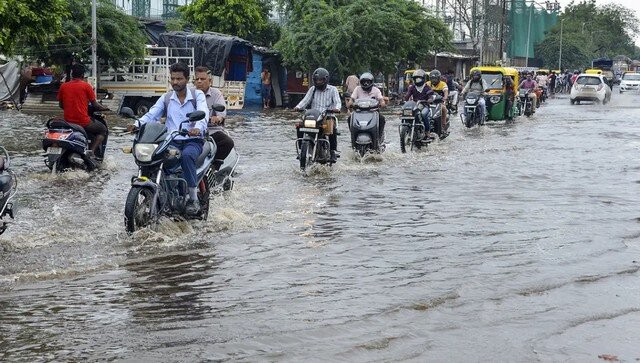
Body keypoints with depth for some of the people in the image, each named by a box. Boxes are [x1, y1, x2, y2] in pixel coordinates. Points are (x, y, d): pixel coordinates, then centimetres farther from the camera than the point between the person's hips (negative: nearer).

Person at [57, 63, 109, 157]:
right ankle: (91, 152, -3)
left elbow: (61, 105, 14)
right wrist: (104, 108, 19)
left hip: (68, 121, 5)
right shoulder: (86, 86, -5)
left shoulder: (63, 86, 6)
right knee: (103, 130, 16)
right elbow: (94, 104, 0)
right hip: (83, 122, -5)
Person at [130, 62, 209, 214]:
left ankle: (194, 198, -29)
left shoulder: (197, 95, 4)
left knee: (186, 155, -38)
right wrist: (137, 124, -20)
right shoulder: (166, 98, 15)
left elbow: (203, 113, -15)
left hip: (193, 140, -3)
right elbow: (152, 114, 2)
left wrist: (198, 128, -39)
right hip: (171, 141, 3)